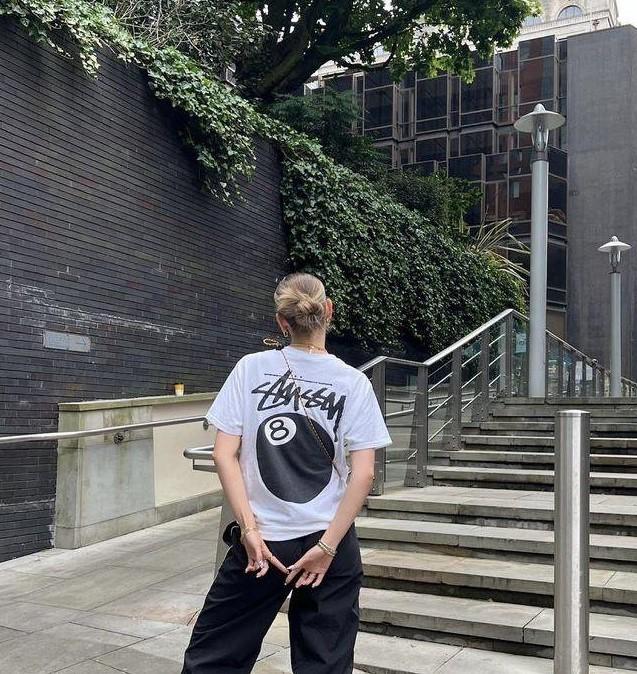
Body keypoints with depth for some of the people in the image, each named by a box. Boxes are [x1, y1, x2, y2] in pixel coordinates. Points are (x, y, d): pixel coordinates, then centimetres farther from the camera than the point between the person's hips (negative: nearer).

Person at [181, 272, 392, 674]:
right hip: (329, 540, 1)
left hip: (262, 540, 0)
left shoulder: (251, 369, -4)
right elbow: (363, 473, -10)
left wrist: (250, 529, -8)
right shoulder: (353, 382, -4)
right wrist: (327, 546, -8)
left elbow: (225, 454, -7)